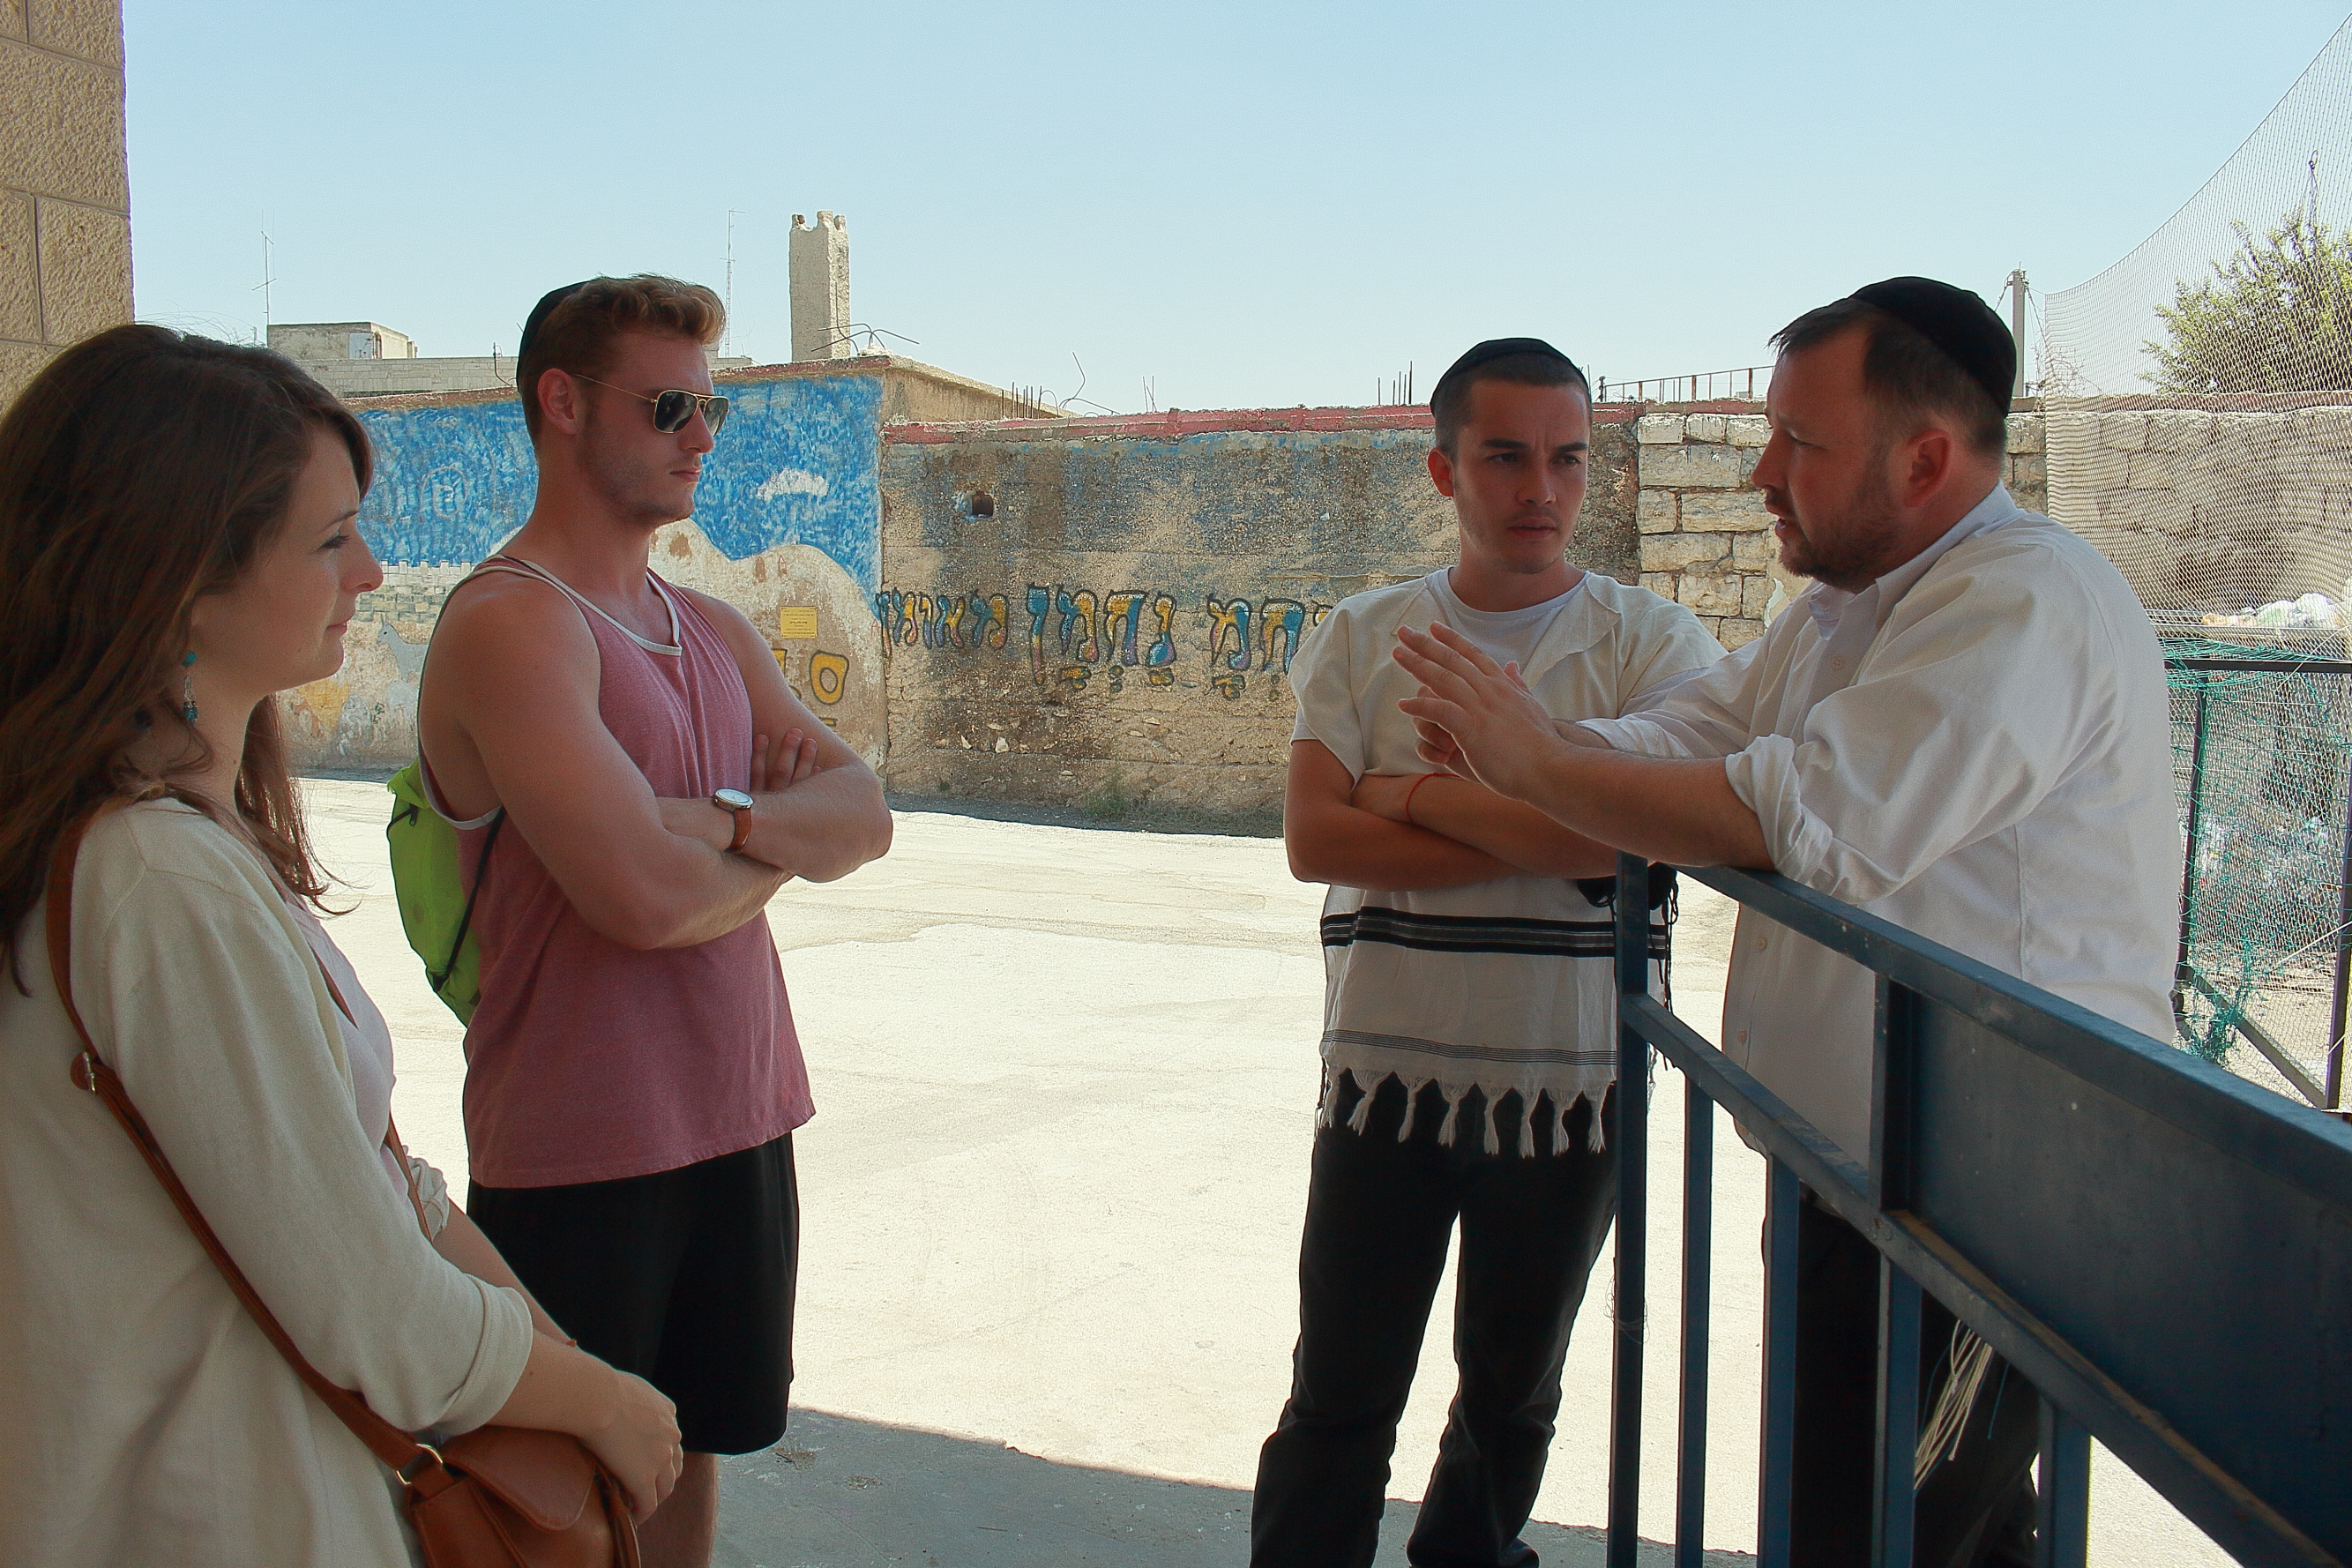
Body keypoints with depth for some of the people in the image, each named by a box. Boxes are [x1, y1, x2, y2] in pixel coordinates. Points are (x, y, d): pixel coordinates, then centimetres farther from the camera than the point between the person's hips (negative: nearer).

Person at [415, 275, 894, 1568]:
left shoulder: (715, 631, 10)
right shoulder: (509, 623, -17)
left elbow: (865, 816, 1)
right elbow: (645, 894, -26)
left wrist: (723, 816, -19)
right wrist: (783, 847, -6)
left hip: (740, 1120, 7)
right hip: (578, 1153, -7)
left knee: (691, 1447, 21)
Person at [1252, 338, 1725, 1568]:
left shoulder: (1655, 644, -2)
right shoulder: (1360, 638, 2)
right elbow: (1313, 839, -10)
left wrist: (1411, 794, -13)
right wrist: (1536, 842, -17)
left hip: (1569, 1084, 0)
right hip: (1387, 1075, 0)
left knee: (1513, 1396, 19)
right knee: (1338, 1402, 6)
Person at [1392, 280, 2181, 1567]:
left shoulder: (2031, 604, -18)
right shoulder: (1838, 612, 14)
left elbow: (1806, 822, -27)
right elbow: (1670, 748, 9)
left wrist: (1535, 762, -19)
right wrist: (1511, 749, -12)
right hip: (1859, 1174, 9)